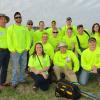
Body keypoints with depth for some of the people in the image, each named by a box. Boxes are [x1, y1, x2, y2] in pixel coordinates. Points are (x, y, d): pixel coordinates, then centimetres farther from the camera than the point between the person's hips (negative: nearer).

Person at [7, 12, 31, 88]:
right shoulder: (11, 28, -2)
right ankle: (14, 82, 13)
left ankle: (21, 79, 28)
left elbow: (28, 38, 10)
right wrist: (12, 49, -12)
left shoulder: (25, 28, 10)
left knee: (23, 67, 12)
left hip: (24, 51, 4)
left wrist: (27, 48, 1)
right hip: (15, 51, -4)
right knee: (15, 67, 1)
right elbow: (9, 40, -7)